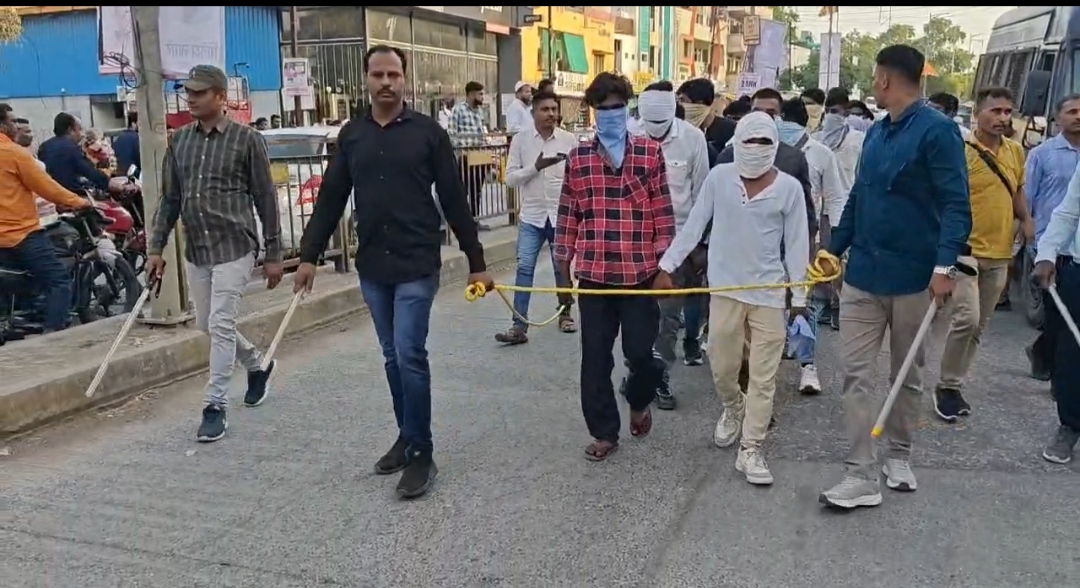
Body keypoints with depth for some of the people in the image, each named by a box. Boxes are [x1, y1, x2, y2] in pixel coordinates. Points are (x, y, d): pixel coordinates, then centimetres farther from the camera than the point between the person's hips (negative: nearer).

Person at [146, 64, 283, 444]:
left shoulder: (246, 139, -6)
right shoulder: (179, 140, 8)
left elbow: (265, 199, -5)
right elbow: (170, 198, 12)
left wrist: (273, 255, -5)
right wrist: (156, 247, 6)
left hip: (233, 247, -6)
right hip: (195, 250, 6)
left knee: (221, 326, -7)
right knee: (206, 325, 15)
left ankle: (216, 407, 5)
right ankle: (257, 366, 39)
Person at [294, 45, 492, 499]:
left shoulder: (427, 131, -2)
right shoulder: (352, 135, 8)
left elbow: (454, 201, -2)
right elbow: (330, 199, 11)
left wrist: (476, 262, -2)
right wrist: (309, 255, 5)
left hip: (417, 266, -4)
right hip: (371, 268, 4)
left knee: (410, 355, -8)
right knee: (393, 358, 12)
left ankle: (421, 454, 3)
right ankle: (407, 438, 26)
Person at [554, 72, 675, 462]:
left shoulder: (650, 153, 1)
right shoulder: (578, 158, 5)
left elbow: (663, 213, 1)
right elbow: (568, 215, 7)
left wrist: (664, 261, -2)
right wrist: (562, 264, 8)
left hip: (640, 272, -1)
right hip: (593, 273, 2)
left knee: (641, 352, 3)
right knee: (595, 357, 6)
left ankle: (639, 402, 36)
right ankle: (604, 432, 20)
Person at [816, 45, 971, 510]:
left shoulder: (937, 131, -10)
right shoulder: (875, 133, 11)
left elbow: (956, 205, -16)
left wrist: (945, 264, -27)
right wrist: (834, 248, 18)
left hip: (913, 277, -6)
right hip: (863, 274, 6)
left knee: (907, 375, 12)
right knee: (856, 374, 0)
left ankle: (899, 456, 31)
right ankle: (862, 476, 4)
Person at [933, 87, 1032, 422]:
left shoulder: (1015, 151, 9)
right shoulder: (962, 151, -11)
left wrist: (1026, 220, 7)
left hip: (999, 254, 7)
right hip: (965, 250, -7)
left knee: (980, 326, 11)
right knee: (966, 319, -16)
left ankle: (954, 386, 23)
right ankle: (947, 387, 2)